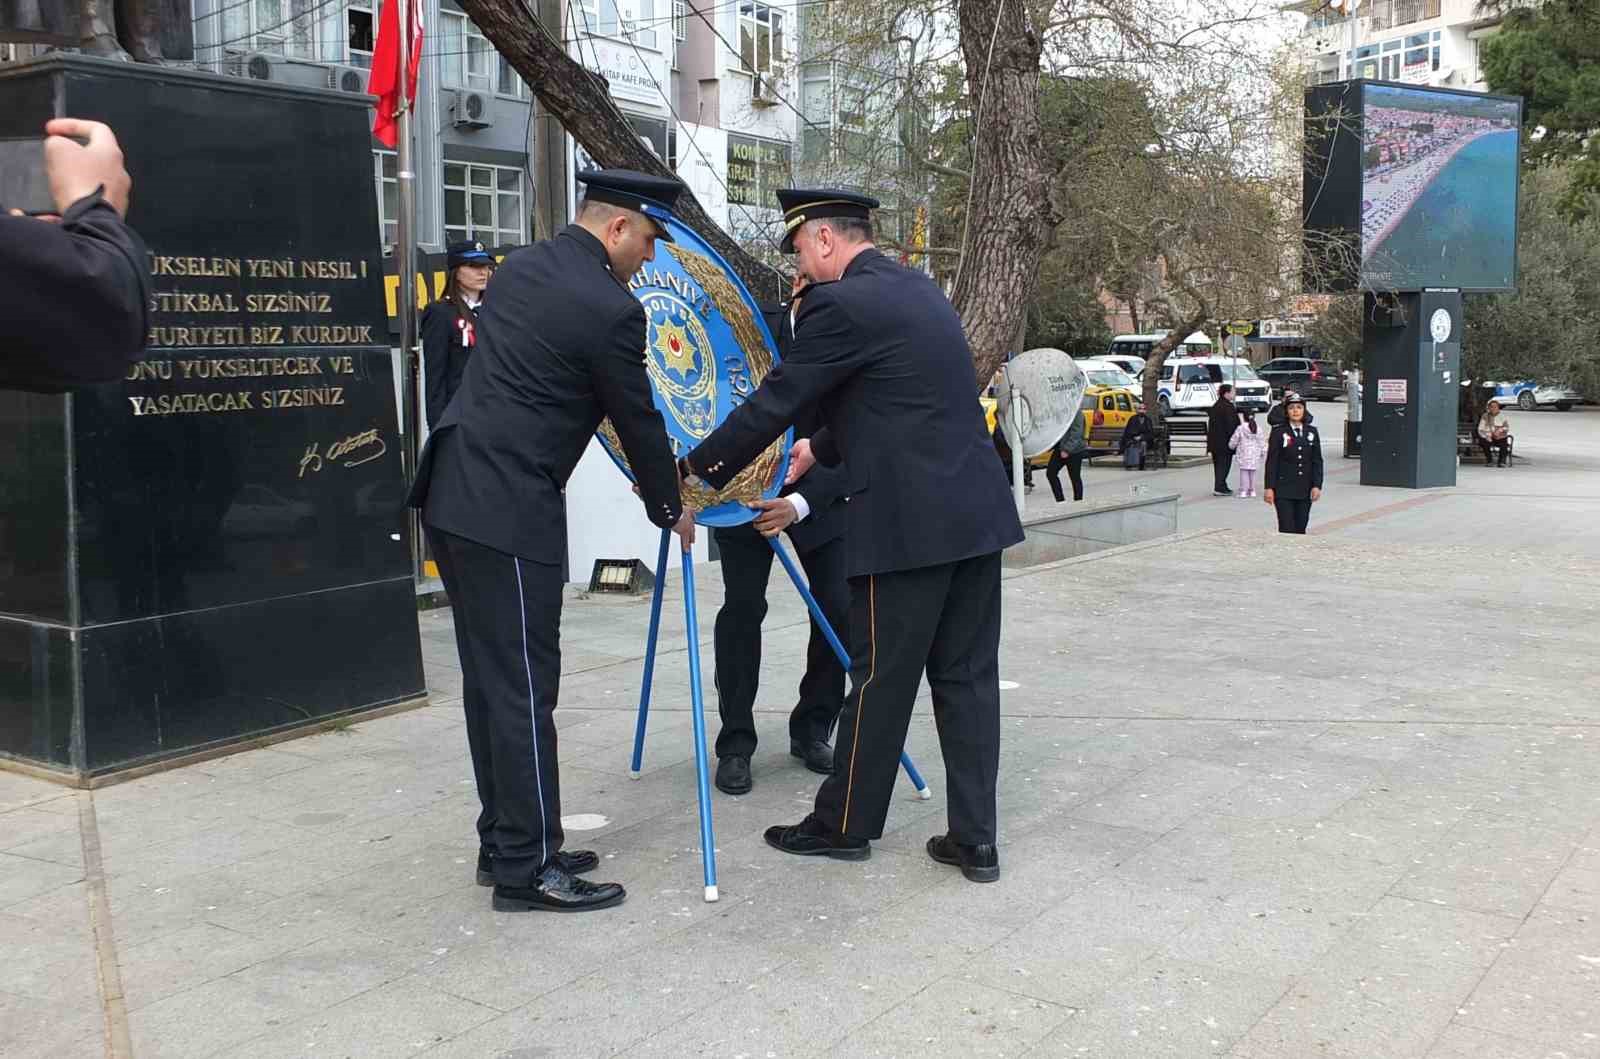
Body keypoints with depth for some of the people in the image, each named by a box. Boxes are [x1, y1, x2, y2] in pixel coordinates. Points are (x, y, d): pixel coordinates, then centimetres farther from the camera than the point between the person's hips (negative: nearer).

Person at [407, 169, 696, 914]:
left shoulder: (521, 267, 14)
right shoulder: (609, 309, -13)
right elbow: (638, 420, -4)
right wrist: (670, 508, 13)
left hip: (453, 491, 9)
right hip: (507, 509, -9)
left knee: (490, 680, 14)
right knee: (523, 688, -3)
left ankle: (503, 843, 23)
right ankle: (527, 868, 5)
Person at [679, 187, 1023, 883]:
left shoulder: (839, 304, -10)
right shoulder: (923, 291, 17)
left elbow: (774, 403, -8)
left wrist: (691, 470, 3)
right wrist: (822, 448, 36)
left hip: (908, 524, -8)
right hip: (977, 513, 8)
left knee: (880, 681, 5)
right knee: (967, 677, 10)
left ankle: (845, 826, 20)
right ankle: (975, 840, 15)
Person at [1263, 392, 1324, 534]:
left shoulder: (1312, 432, 8)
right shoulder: (1278, 432, -2)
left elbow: (1317, 461, 8)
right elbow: (1271, 462, -3)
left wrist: (1317, 486, -1)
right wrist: (1269, 488, -8)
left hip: (1305, 491, 4)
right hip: (1284, 490, -3)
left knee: (1300, 530, 7)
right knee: (1286, 530, -8)